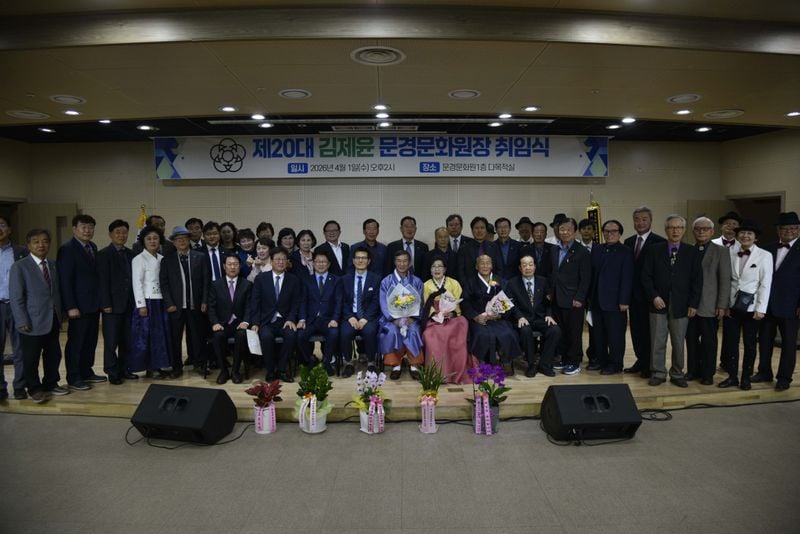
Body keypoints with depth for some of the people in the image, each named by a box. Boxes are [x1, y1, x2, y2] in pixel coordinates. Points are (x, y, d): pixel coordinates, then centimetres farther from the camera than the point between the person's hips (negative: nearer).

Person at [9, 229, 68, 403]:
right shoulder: (19, 267, -7)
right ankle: (35, 389, 23)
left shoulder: (53, 265, 11)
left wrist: (60, 313, 8)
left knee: (54, 355, 13)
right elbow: (16, 297, -10)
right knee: (31, 358, 7)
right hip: (33, 322, -5)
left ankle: (50, 384, 29)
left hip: (53, 320, 5)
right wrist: (22, 321, -15)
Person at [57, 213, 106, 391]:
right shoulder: (67, 249, -10)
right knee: (75, 342, 3)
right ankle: (73, 377, 14)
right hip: (79, 306, -7)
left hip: (94, 304, 7)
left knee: (90, 341, 13)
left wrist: (100, 300, 7)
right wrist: (71, 307, -18)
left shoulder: (93, 247, 12)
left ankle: (87, 372, 25)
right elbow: (64, 280, -14)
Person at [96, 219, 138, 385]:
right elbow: (103, 281, -9)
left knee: (126, 340, 9)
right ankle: (112, 373, 12)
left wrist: (134, 301, 5)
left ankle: (123, 369, 20)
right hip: (113, 304, -5)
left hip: (128, 304, 5)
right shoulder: (104, 254, -4)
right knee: (111, 341, 3)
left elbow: (132, 278, 10)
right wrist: (106, 304, -13)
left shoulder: (130, 254, 11)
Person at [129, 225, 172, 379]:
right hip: (147, 301, -6)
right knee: (147, 334, 0)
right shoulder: (139, 259, -6)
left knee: (161, 333, 8)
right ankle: (150, 368, 8)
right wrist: (141, 305, -15)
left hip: (160, 301, 6)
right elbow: (137, 283, -10)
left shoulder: (162, 259, 9)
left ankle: (157, 366, 17)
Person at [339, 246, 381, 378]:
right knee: (345, 332, -29)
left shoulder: (376, 279, 5)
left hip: (369, 316, -1)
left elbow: (375, 303, -2)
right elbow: (343, 302, 6)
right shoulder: (346, 279, 11)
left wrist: (365, 319, -16)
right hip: (351, 315, 2)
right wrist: (350, 317, -11)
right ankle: (348, 364, -8)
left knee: (369, 331, -33)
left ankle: (371, 364, -12)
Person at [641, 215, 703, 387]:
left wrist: (693, 304, -3)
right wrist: (654, 296, -11)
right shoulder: (653, 250, 3)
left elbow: (697, 280, 3)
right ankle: (658, 373, 15)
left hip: (681, 305, 1)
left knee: (679, 343, 8)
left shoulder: (692, 252, 4)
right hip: (658, 304, 0)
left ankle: (677, 374, 21)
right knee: (657, 342, 4)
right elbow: (646, 276, 0)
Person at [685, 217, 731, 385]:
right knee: (691, 339, 8)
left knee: (709, 341, 6)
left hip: (709, 305, -2)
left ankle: (707, 373, 17)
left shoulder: (721, 251, 1)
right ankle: (693, 370, 20)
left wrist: (722, 305, -9)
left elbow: (725, 280, -3)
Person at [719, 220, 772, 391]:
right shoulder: (731, 253, 3)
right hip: (733, 304, 3)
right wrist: (725, 303, 3)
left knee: (750, 343, 7)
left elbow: (766, 284, -9)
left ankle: (746, 378, 19)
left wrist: (760, 308, -12)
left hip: (751, 306, -3)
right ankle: (732, 376, 16)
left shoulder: (765, 255, -6)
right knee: (732, 342, 6)